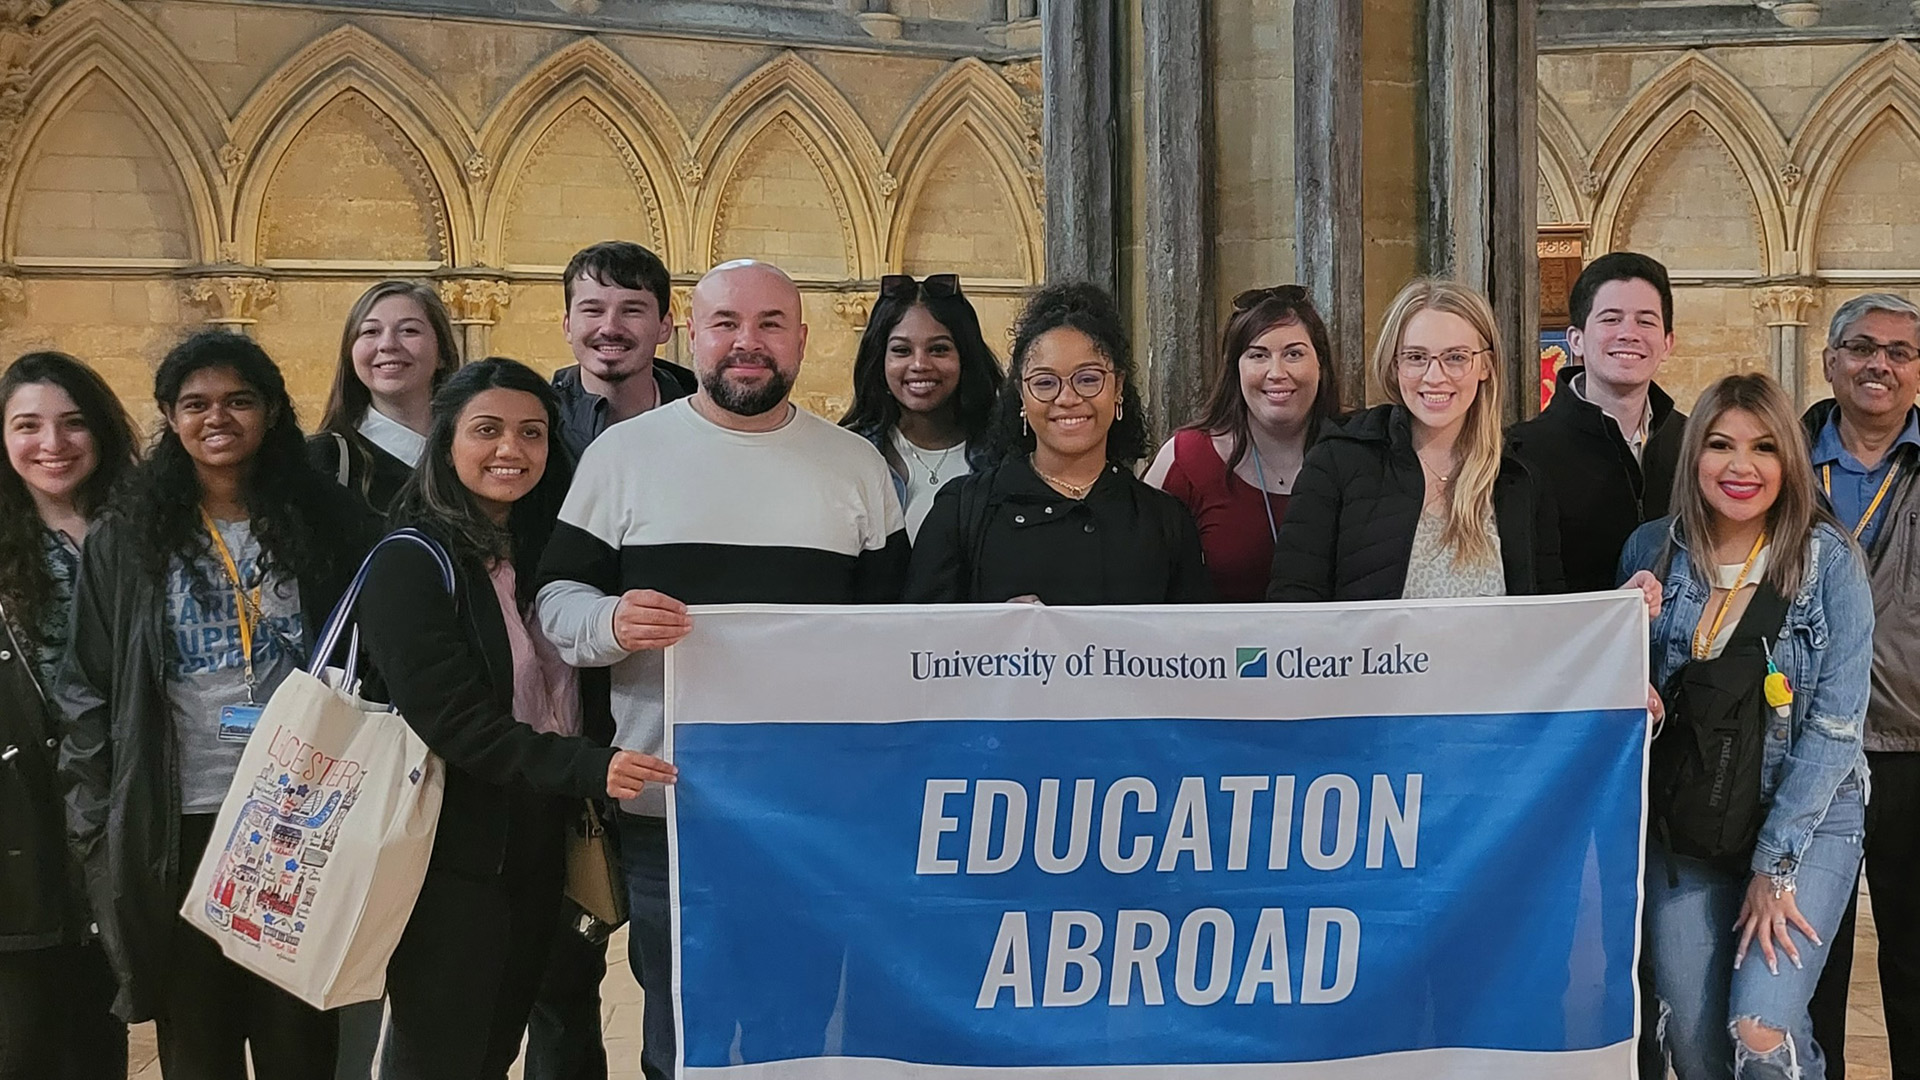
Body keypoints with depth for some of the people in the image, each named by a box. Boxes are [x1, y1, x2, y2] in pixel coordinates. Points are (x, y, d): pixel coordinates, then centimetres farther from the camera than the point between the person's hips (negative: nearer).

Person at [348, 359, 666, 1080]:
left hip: (536, 852, 7)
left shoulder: (542, 553, 12)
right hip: (453, 859, -7)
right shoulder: (410, 565, -11)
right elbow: (453, 722, -20)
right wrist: (587, 768, -30)